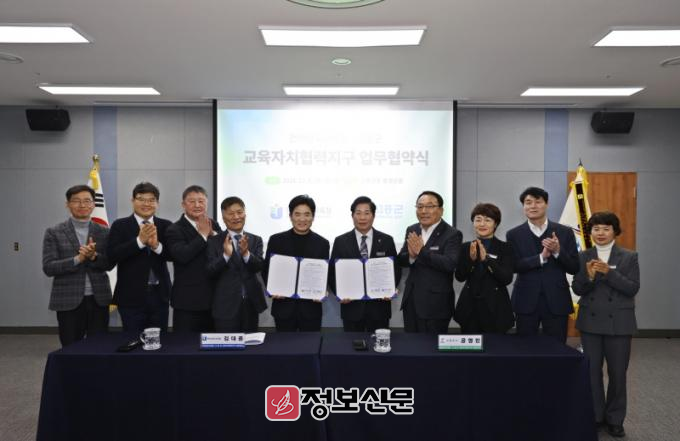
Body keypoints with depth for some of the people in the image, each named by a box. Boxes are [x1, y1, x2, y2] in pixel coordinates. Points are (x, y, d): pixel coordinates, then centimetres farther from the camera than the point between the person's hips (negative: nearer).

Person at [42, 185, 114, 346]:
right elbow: (48, 268, -7)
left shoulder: (104, 232, 6)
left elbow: (109, 264, 0)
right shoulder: (54, 233, 0)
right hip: (68, 301, -1)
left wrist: (94, 256, -20)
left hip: (99, 300, 2)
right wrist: (78, 259, -21)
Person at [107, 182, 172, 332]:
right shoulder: (120, 225, 0)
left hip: (159, 295, 2)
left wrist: (156, 245, -22)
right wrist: (140, 240, -21)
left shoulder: (166, 226, 5)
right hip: (131, 296, -2)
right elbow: (112, 255, -12)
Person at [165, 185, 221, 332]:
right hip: (187, 301, -5)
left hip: (213, 298, 5)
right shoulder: (174, 230, -7)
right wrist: (203, 235, -15)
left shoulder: (213, 225, 10)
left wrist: (212, 233, -11)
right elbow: (182, 255, -24)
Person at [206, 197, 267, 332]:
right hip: (226, 305, -2)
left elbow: (258, 267, -9)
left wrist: (246, 253, -29)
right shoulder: (214, 241, -2)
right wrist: (226, 255, -27)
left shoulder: (256, 240, 5)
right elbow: (210, 271, -10)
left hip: (251, 303, 2)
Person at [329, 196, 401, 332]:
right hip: (351, 306, 0)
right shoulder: (340, 242, 1)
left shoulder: (386, 240, 3)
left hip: (379, 306, 1)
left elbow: (396, 269, 6)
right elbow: (332, 272, 3)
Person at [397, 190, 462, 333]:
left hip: (435, 304, -6)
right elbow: (401, 260, 6)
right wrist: (411, 255, -17)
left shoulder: (452, 234, -11)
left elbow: (450, 264, -24)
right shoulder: (412, 230, 8)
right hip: (411, 300, 6)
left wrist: (421, 251, -26)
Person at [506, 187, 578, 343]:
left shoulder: (565, 232, 4)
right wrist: (541, 257, -20)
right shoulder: (514, 235, 2)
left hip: (556, 301, 1)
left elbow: (574, 268, 1)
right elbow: (514, 266, -9)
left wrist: (558, 251, -16)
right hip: (526, 301, 0)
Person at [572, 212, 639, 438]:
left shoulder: (629, 256, -1)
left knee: (617, 372, 7)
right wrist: (589, 276, -21)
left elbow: (633, 288, -10)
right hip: (590, 322, 1)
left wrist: (609, 272, -22)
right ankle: (594, 416, 22)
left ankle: (615, 419, 23)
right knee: (592, 370, 7)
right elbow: (577, 289, -2)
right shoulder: (583, 256, 2)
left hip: (619, 322, -1)